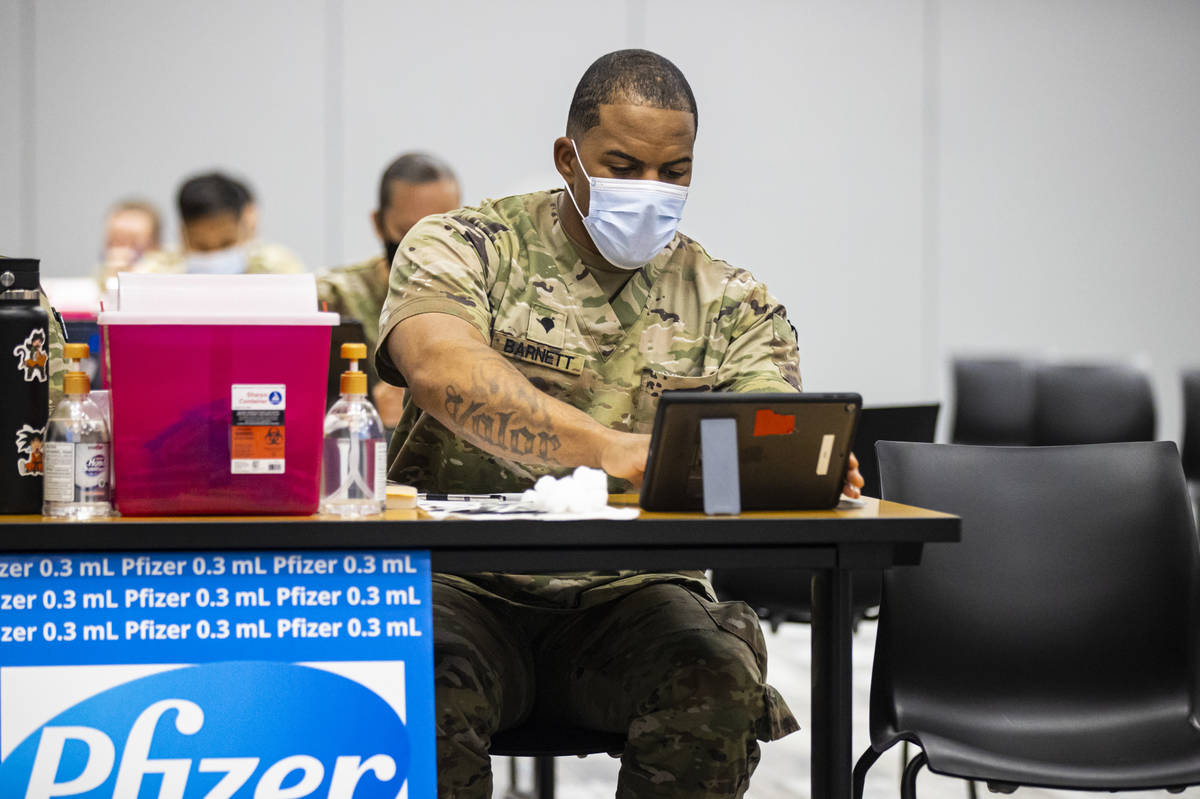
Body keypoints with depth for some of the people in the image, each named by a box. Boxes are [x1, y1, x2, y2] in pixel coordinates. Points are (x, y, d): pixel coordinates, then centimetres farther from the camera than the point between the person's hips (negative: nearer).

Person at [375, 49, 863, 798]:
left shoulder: (732, 304, 10)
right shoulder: (463, 248, 0)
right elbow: (445, 371, -22)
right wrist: (609, 447, -37)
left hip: (631, 597, 2)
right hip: (467, 586, -2)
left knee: (719, 683, -28)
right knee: (428, 683, -34)